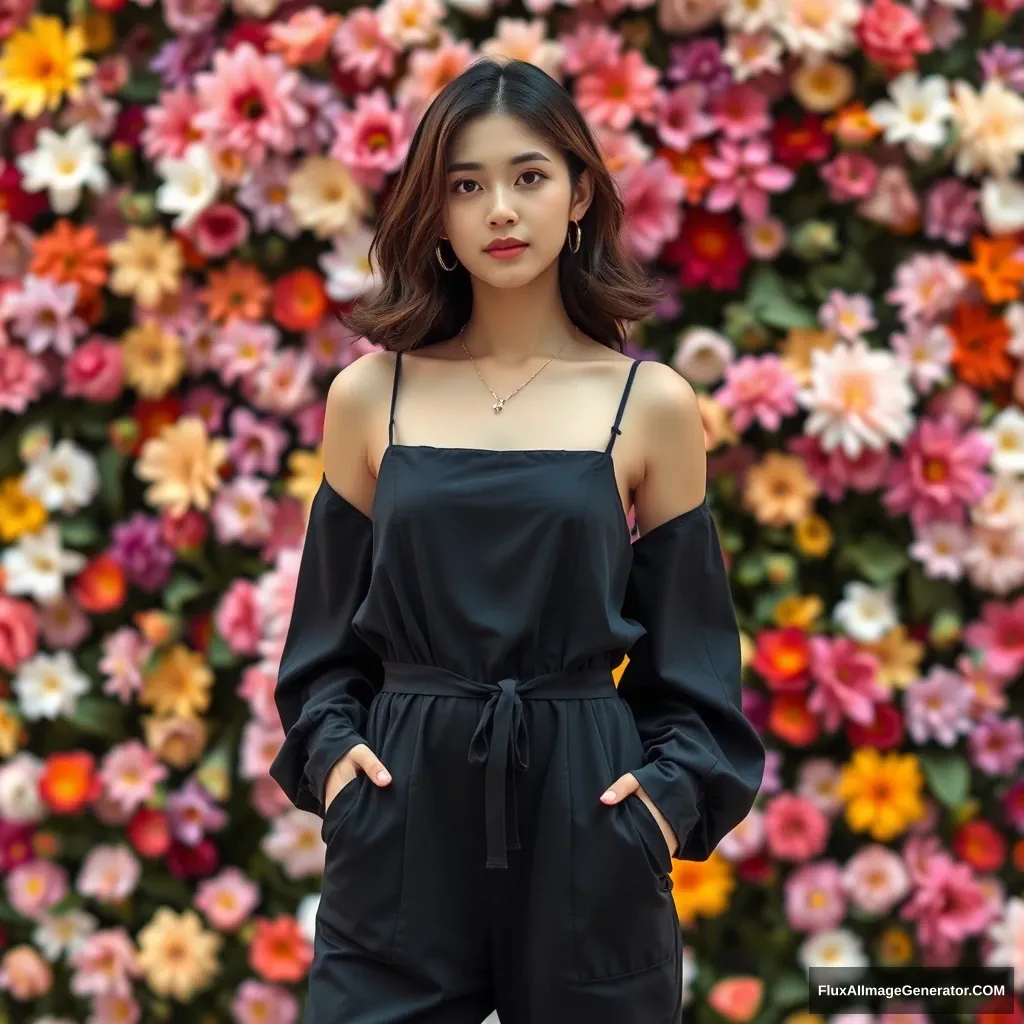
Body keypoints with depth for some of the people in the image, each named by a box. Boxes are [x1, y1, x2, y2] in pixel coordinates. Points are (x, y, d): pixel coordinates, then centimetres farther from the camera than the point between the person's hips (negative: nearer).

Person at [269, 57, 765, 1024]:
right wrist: (329, 744, -6)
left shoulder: (653, 404, 1)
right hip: (403, 808, 1)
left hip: (584, 808, -1)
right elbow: (328, 627, 10)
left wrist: (676, 787, -10)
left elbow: (690, 649, 4)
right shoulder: (369, 395, 5)